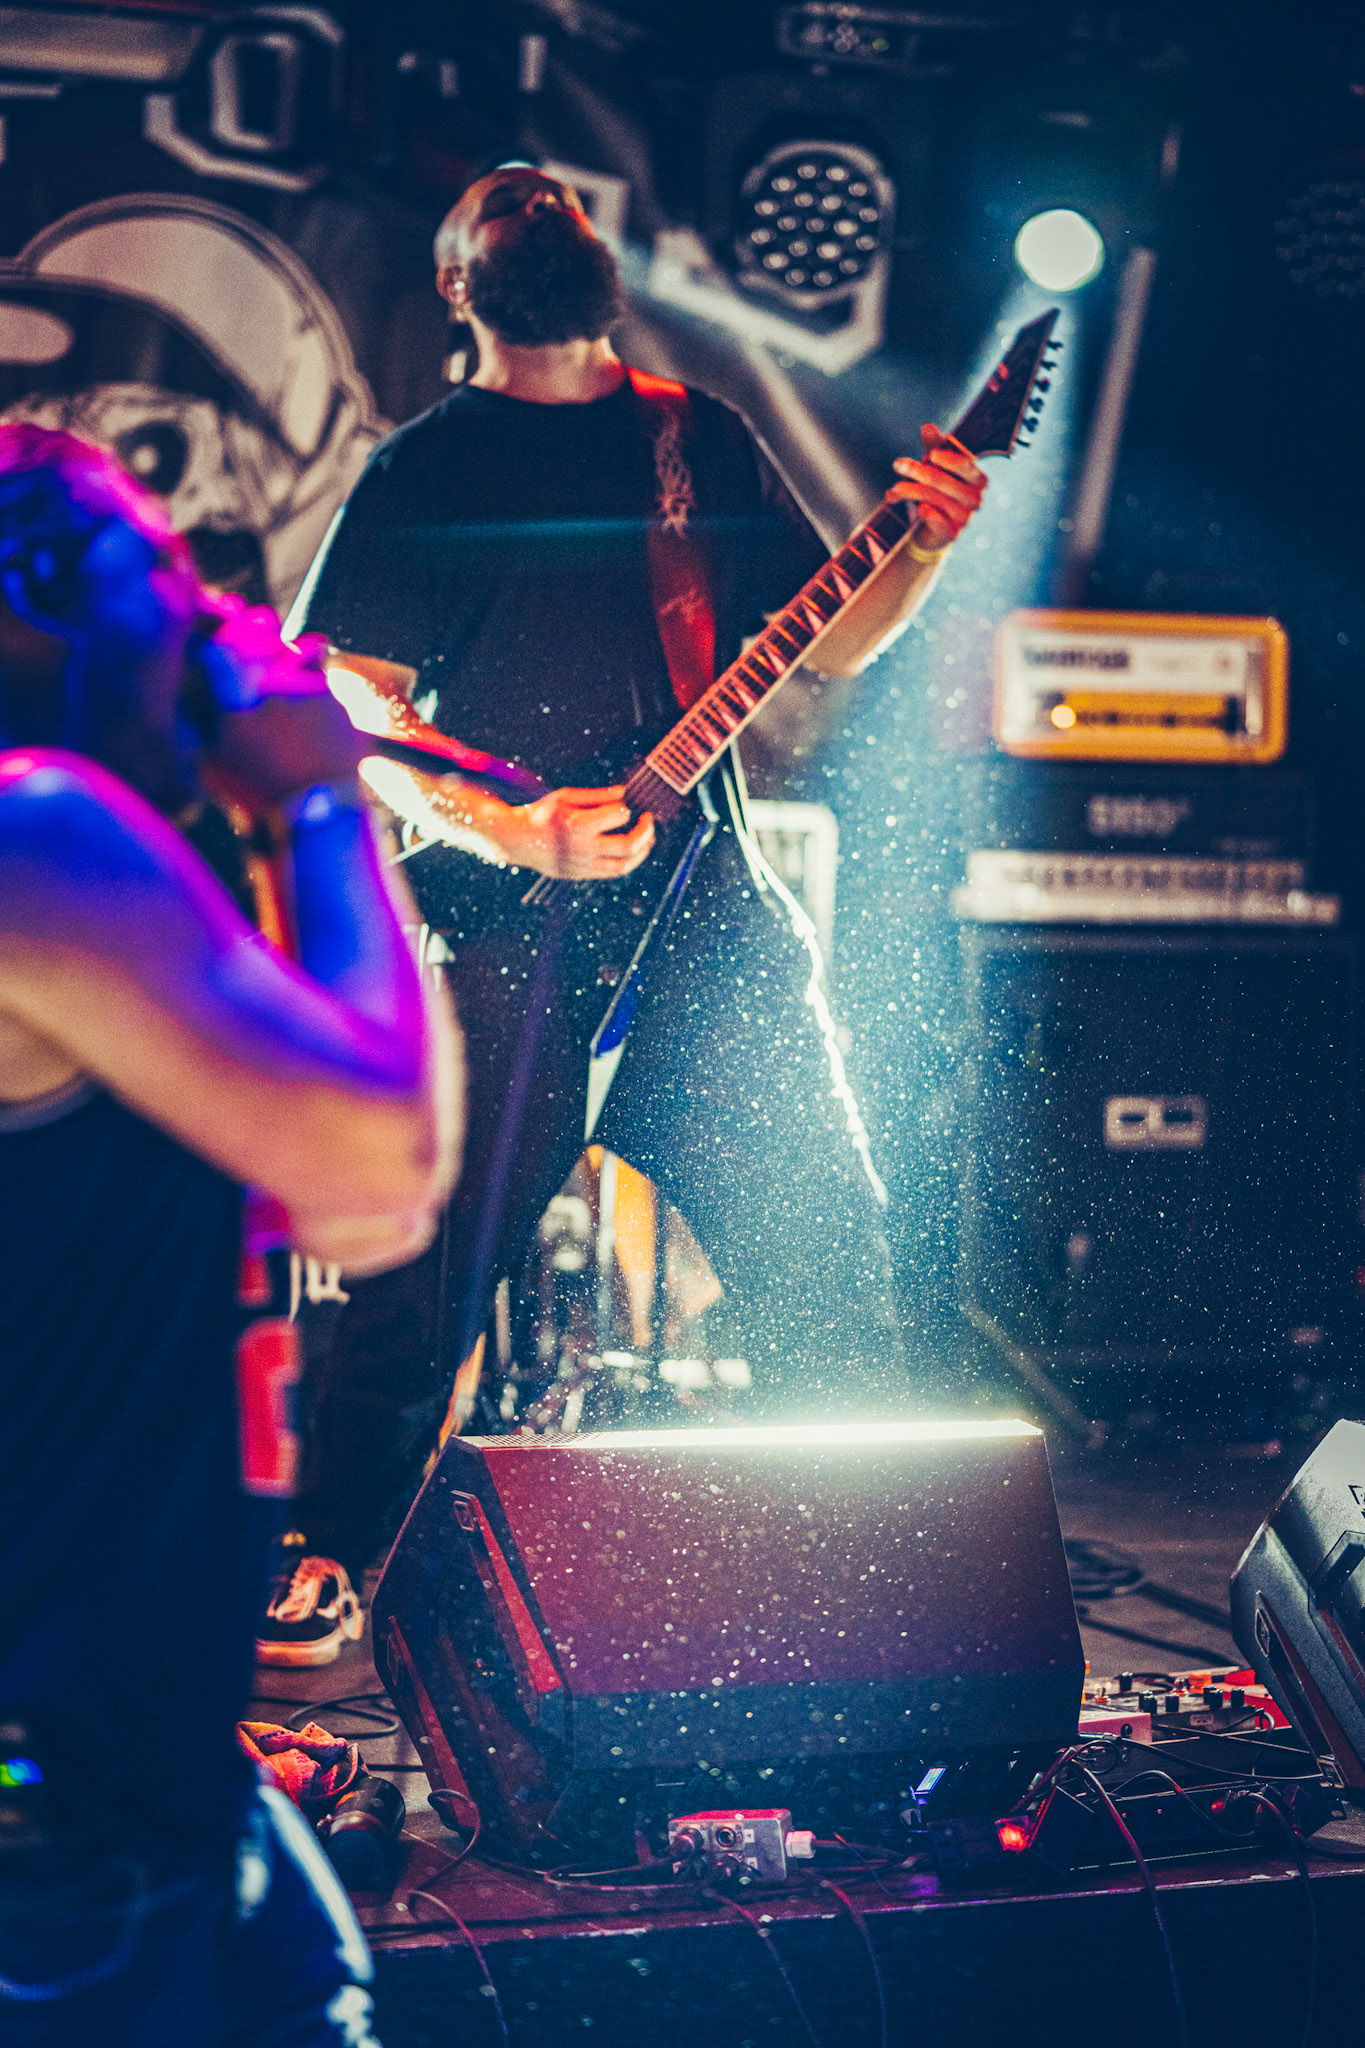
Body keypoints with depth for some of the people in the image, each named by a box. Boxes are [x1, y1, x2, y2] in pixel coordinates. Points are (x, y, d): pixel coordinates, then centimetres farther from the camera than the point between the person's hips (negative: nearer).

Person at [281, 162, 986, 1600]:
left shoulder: (703, 439, 16)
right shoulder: (425, 468, 5)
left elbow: (823, 645, 16)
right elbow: (344, 715, -1)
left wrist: (923, 550, -3)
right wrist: (507, 834, -15)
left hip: (709, 905, 4)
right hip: (502, 930, -3)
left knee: (823, 1240, 3)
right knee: (428, 1279, -5)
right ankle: (325, 1567, 11)